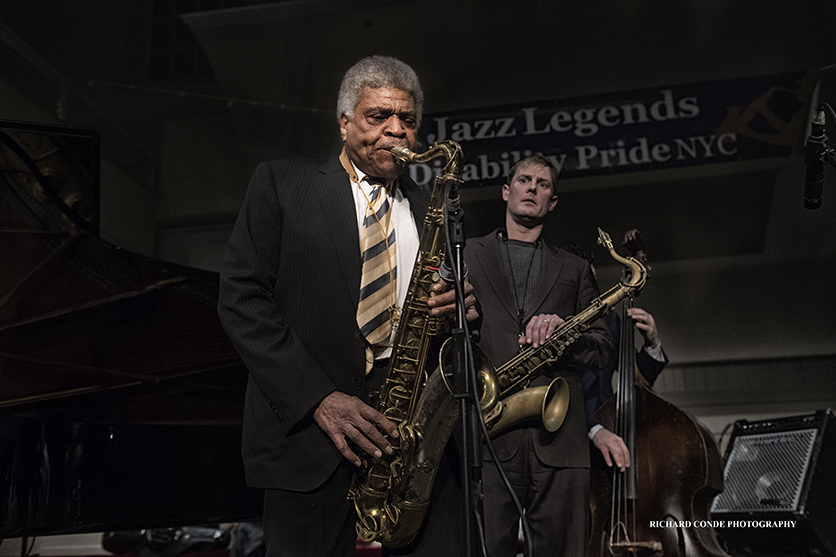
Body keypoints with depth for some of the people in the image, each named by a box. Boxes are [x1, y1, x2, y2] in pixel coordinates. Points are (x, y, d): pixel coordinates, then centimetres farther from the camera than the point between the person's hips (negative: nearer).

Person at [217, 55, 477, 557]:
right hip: (309, 428, -3)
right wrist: (317, 398, -13)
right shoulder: (281, 184, 5)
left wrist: (462, 308, -7)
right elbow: (241, 299, -4)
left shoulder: (433, 210, 15)